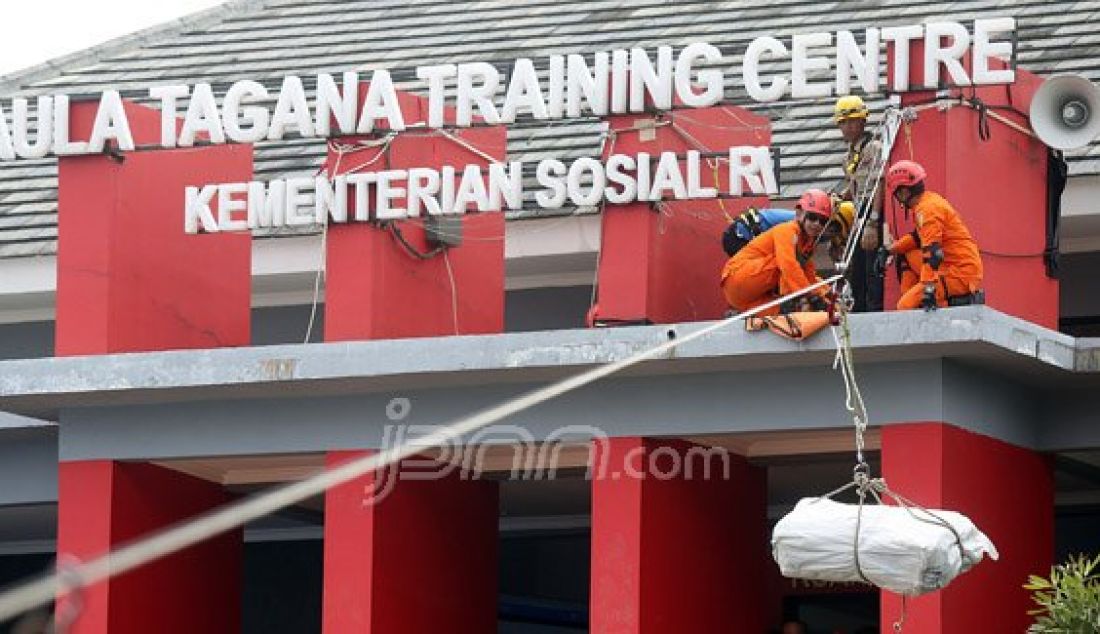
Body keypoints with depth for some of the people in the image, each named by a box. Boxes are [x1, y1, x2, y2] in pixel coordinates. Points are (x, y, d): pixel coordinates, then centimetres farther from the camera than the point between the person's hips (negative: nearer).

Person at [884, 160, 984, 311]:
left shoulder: (928, 209, -18)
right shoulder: (930, 200, 13)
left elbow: (932, 252, -28)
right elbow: (919, 237, 29)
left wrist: (928, 291, -33)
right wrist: (890, 250, 24)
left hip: (959, 274, -10)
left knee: (905, 308, -13)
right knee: (908, 256, 23)